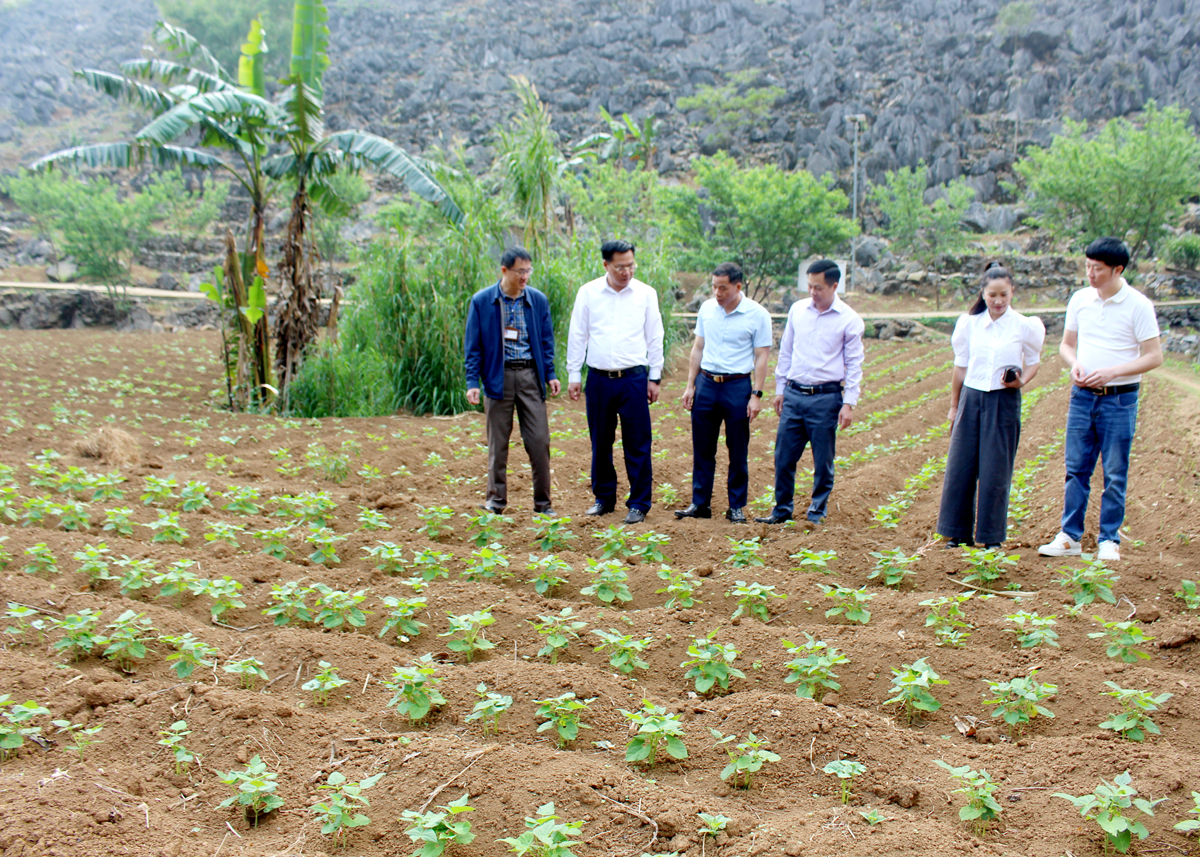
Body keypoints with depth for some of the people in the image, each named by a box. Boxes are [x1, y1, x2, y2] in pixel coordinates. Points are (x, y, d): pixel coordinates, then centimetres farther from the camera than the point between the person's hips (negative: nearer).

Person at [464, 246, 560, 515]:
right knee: (498, 442, 6)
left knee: (539, 440, -2)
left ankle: (543, 501, 8)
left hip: (530, 375, 1)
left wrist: (550, 374, 1)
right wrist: (472, 382, -6)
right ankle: (496, 498, 19)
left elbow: (546, 340, 11)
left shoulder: (538, 300, 5)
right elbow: (473, 346, 0)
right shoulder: (481, 301, -2)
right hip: (497, 376, -1)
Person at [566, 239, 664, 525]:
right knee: (600, 442, 9)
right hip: (598, 379, 1)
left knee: (637, 444, 0)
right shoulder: (588, 293, 2)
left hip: (633, 378, -1)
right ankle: (604, 498, 23)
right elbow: (577, 336, 6)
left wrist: (654, 378, 5)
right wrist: (573, 375, 4)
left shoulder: (646, 294, 2)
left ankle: (639, 504, 9)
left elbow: (654, 338, 6)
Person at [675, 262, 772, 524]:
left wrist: (756, 395, -11)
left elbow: (761, 357, -5)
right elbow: (698, 348, 12)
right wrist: (690, 385, 8)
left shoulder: (757, 315, -6)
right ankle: (700, 504, 17)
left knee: (738, 452, 4)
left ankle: (736, 507, 15)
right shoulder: (707, 308, 6)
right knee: (702, 449, 7)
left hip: (738, 386, -3)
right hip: (706, 383, 4)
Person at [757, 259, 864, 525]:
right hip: (794, 394, 3)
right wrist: (780, 389, 14)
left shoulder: (849, 319, -4)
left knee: (823, 461, 4)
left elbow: (854, 364, -2)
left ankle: (818, 511, 19)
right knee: (784, 457, 6)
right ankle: (782, 509, 19)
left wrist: (849, 403, -8)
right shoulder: (797, 309, 7)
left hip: (826, 397, -3)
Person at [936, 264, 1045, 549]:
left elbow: (1033, 362, 8)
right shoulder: (970, 323, 4)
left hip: (1004, 402, -2)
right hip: (971, 399, 3)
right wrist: (954, 405, 15)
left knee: (995, 471, 0)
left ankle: (992, 536, 12)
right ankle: (959, 533, 15)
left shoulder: (1024, 326, -2)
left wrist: (1021, 381, -13)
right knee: (960, 466, 3)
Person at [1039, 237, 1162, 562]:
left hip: (1120, 399, -4)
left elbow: (1154, 356, -8)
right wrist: (1074, 364, -6)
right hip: (1082, 396, 4)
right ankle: (1069, 536, 14)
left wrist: (1111, 372, -19)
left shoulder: (1138, 305, -8)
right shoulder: (1080, 299, 5)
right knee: (1075, 468, 7)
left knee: (1115, 474, 3)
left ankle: (1109, 541, 13)